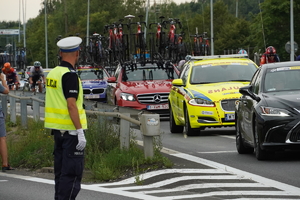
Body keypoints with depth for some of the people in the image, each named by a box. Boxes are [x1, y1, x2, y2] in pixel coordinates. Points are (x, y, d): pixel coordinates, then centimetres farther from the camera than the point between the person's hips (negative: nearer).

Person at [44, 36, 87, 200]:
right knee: (72, 173, -7)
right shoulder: (70, 75, -15)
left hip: (57, 129, 9)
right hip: (70, 130, -9)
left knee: (61, 170, 14)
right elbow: (71, 105, -21)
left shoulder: (53, 73, 11)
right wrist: (80, 132, -20)